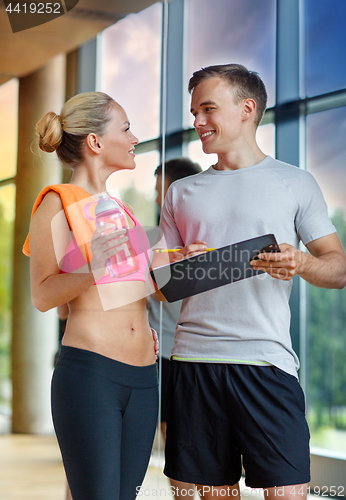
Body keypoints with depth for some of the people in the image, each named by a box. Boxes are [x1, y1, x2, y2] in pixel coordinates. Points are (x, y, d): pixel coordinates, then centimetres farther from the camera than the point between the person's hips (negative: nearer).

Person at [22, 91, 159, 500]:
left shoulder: (120, 209, 21)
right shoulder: (58, 203, -1)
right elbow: (42, 295, -7)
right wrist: (89, 271, -23)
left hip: (142, 375, 7)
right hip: (89, 373, -7)